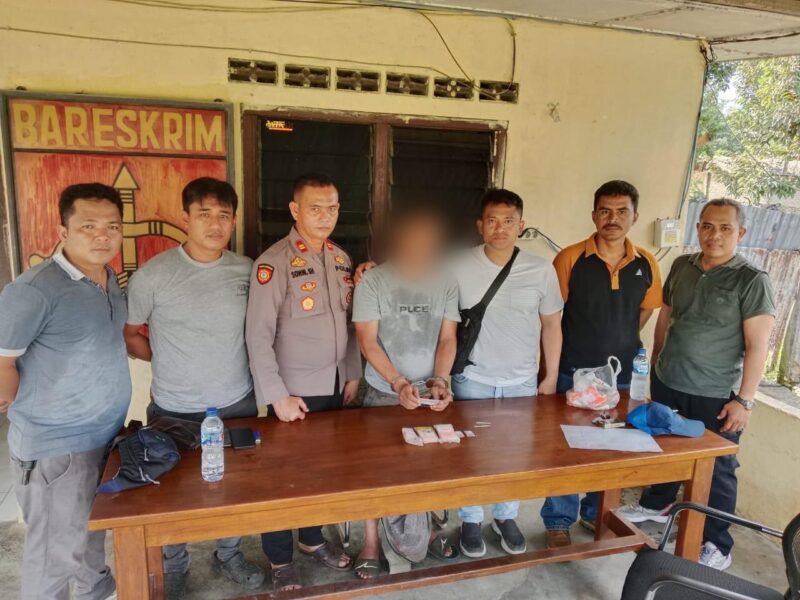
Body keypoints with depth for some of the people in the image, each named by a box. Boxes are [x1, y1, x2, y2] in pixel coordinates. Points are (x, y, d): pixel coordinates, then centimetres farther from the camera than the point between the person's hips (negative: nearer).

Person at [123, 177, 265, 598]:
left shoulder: (247, 271, -3)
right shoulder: (153, 275, -11)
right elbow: (128, 334, 0)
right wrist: (166, 357, -3)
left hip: (238, 404, 3)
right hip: (175, 410, -2)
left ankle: (229, 555, 43)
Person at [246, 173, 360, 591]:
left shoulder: (341, 259, 7)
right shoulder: (274, 263, -14)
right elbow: (258, 335, -16)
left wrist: (353, 374, 10)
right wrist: (277, 395, -17)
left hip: (334, 386, 6)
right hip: (294, 391, -6)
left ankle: (313, 539, 39)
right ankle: (279, 560, 28)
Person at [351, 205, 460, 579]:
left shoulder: (446, 284, -1)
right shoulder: (372, 281, -10)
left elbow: (447, 338, 0)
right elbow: (367, 341, -12)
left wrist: (439, 379, -16)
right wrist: (399, 383, -21)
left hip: (429, 391, 3)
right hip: (384, 393, -3)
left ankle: (423, 530, 35)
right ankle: (371, 541, 23)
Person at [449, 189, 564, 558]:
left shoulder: (541, 270, -6)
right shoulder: (458, 268, -11)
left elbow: (551, 325, 3)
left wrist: (551, 377, 4)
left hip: (523, 382, 2)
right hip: (473, 381, -1)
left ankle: (506, 518, 38)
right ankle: (470, 521, 32)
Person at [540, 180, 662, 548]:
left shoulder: (646, 264, -2)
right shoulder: (569, 259, -13)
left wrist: (617, 346, 7)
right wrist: (551, 371, -7)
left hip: (620, 375, 4)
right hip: (573, 374, -4)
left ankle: (595, 512, 40)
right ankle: (558, 522, 28)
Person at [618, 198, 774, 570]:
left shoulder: (752, 281, -11)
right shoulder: (681, 266, 3)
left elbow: (757, 347, -13)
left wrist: (744, 400, -15)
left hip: (716, 396, -5)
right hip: (666, 383, 5)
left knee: (717, 470, 7)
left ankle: (717, 545, 25)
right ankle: (656, 504, 45)